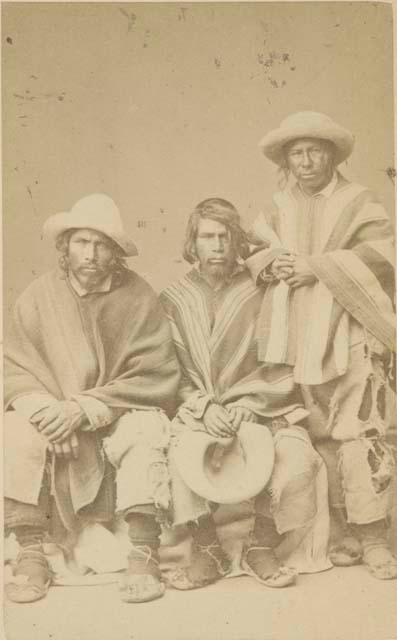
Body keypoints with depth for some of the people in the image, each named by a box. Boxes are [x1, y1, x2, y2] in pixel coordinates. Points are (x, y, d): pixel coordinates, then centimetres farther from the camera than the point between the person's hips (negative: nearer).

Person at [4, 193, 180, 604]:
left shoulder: (138, 298, -9)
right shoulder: (38, 296, -2)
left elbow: (154, 375, -13)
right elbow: (16, 369, -1)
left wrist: (84, 409, -21)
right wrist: (47, 408, -22)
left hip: (120, 416, -2)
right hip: (56, 416, 2)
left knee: (145, 430, -32)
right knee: (16, 432, -25)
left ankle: (143, 555, -22)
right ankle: (31, 556, -15)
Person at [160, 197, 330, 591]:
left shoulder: (262, 293, 3)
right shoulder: (173, 300, 8)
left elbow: (280, 371, 0)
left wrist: (245, 407, -14)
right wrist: (204, 408, -15)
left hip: (262, 408, 0)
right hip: (198, 409, 1)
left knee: (297, 460, -27)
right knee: (175, 451, -30)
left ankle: (262, 547, -1)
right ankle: (208, 551, -9)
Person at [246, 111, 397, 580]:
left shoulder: (359, 202, 6)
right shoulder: (277, 209, 18)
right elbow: (251, 252, 14)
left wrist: (315, 265, -13)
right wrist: (272, 263, -8)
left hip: (351, 335, -3)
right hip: (298, 339, 4)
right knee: (320, 437, 4)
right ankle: (348, 529, 15)